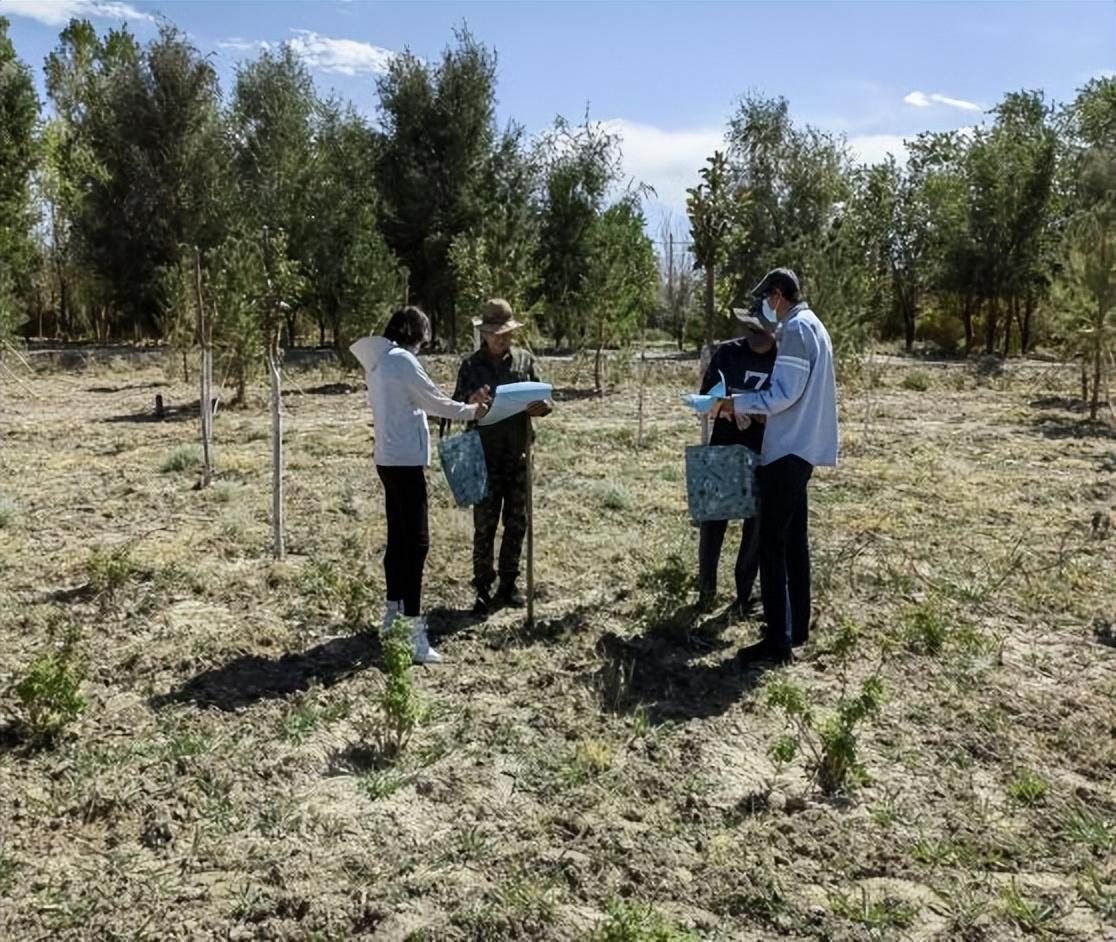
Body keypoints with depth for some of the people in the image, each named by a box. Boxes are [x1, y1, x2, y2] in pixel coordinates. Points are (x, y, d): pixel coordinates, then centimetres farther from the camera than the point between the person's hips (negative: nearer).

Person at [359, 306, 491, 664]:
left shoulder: (380, 362, 15)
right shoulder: (402, 360, -13)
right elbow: (434, 402, -9)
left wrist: (463, 404, 15)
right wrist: (470, 411, 7)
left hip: (389, 459, 10)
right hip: (405, 461, -10)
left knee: (398, 537, 17)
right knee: (416, 542, -10)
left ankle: (393, 612, 27)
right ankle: (416, 634, -11)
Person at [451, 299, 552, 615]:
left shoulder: (525, 360, 5)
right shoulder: (471, 366, 1)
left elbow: (543, 399, 7)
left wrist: (541, 408, -17)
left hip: (518, 454, 2)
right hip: (485, 456, -2)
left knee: (516, 523, 9)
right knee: (484, 525, 1)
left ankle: (508, 585, 22)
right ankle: (483, 589, 9)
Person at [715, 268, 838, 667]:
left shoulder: (797, 328, -14)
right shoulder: (811, 326, 18)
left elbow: (784, 394, -20)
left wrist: (738, 403, -10)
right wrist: (751, 404, 14)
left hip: (788, 449, -11)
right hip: (800, 447, 11)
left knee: (772, 542, -8)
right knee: (793, 539, 15)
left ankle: (778, 641, -6)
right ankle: (796, 626, 23)